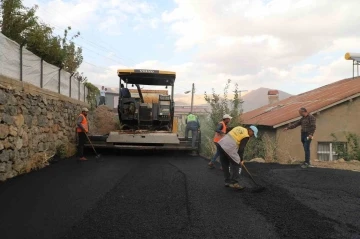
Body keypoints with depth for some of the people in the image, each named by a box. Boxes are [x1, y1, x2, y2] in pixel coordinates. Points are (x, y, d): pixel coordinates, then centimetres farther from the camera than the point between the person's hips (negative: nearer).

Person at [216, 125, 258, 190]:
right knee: (236, 165, 3)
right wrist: (241, 159, 7)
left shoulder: (239, 128, 19)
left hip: (221, 143, 8)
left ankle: (227, 182, 24)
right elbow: (241, 148, -4)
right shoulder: (246, 136, -2)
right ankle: (234, 183, 0)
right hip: (229, 148, -8)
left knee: (225, 165, 15)